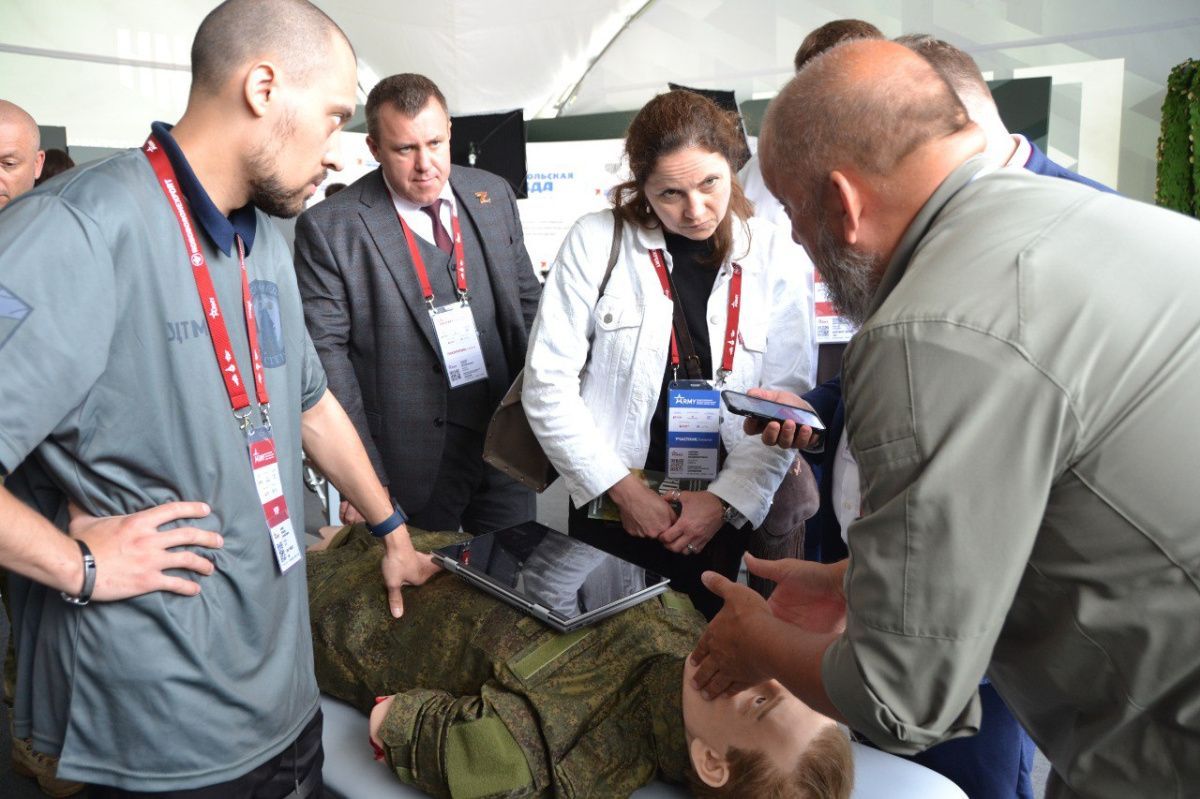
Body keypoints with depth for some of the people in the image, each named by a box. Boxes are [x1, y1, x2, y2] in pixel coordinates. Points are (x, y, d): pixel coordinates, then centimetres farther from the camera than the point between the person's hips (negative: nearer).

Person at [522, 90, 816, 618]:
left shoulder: (774, 259, -2)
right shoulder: (596, 243, -6)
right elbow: (548, 382, -8)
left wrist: (725, 499, -12)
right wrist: (624, 489, -10)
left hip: (724, 515, 1)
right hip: (610, 511, -1)